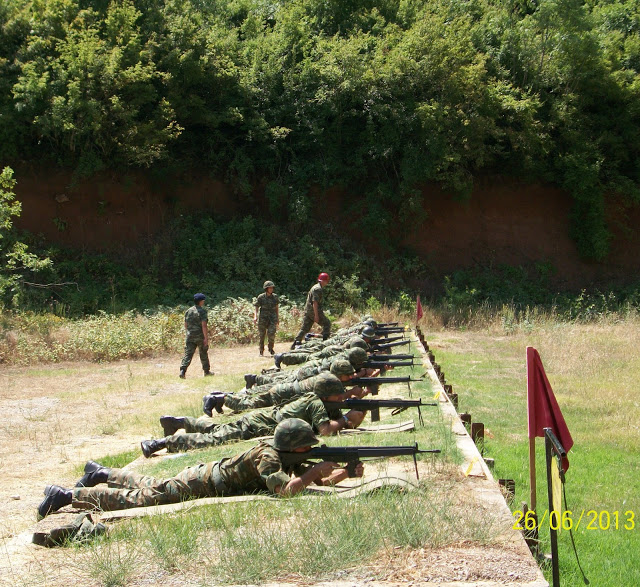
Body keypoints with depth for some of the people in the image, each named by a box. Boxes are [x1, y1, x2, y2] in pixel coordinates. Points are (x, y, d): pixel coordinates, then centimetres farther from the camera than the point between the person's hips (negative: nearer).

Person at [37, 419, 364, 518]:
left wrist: (347, 472, -14)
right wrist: (317, 470, -31)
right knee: (143, 498, -5)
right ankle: (67, 495, 0)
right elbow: (285, 490, -42)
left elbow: (321, 481, 4)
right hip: (201, 485, -8)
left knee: (153, 488, 24)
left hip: (208, 474, 8)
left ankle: (101, 474, 39)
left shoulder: (288, 457, -1)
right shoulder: (267, 457, -28)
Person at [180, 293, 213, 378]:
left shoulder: (188, 311, 8)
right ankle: (206, 371, 24)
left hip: (190, 336, 4)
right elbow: (204, 325, -17)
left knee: (188, 354, -2)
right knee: (203, 354, 12)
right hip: (200, 336, -4)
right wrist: (206, 338, -16)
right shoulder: (202, 311, -10)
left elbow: (185, 325, 13)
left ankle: (182, 371, -19)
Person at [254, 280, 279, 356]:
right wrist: (255, 316, -18)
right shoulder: (261, 297, -5)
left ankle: (271, 348, 12)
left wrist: (277, 318, 19)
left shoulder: (275, 297, 4)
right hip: (263, 318, -1)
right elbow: (256, 308, -3)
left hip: (272, 318, 1)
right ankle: (261, 351, 18)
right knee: (262, 335, 3)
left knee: (271, 334, -12)